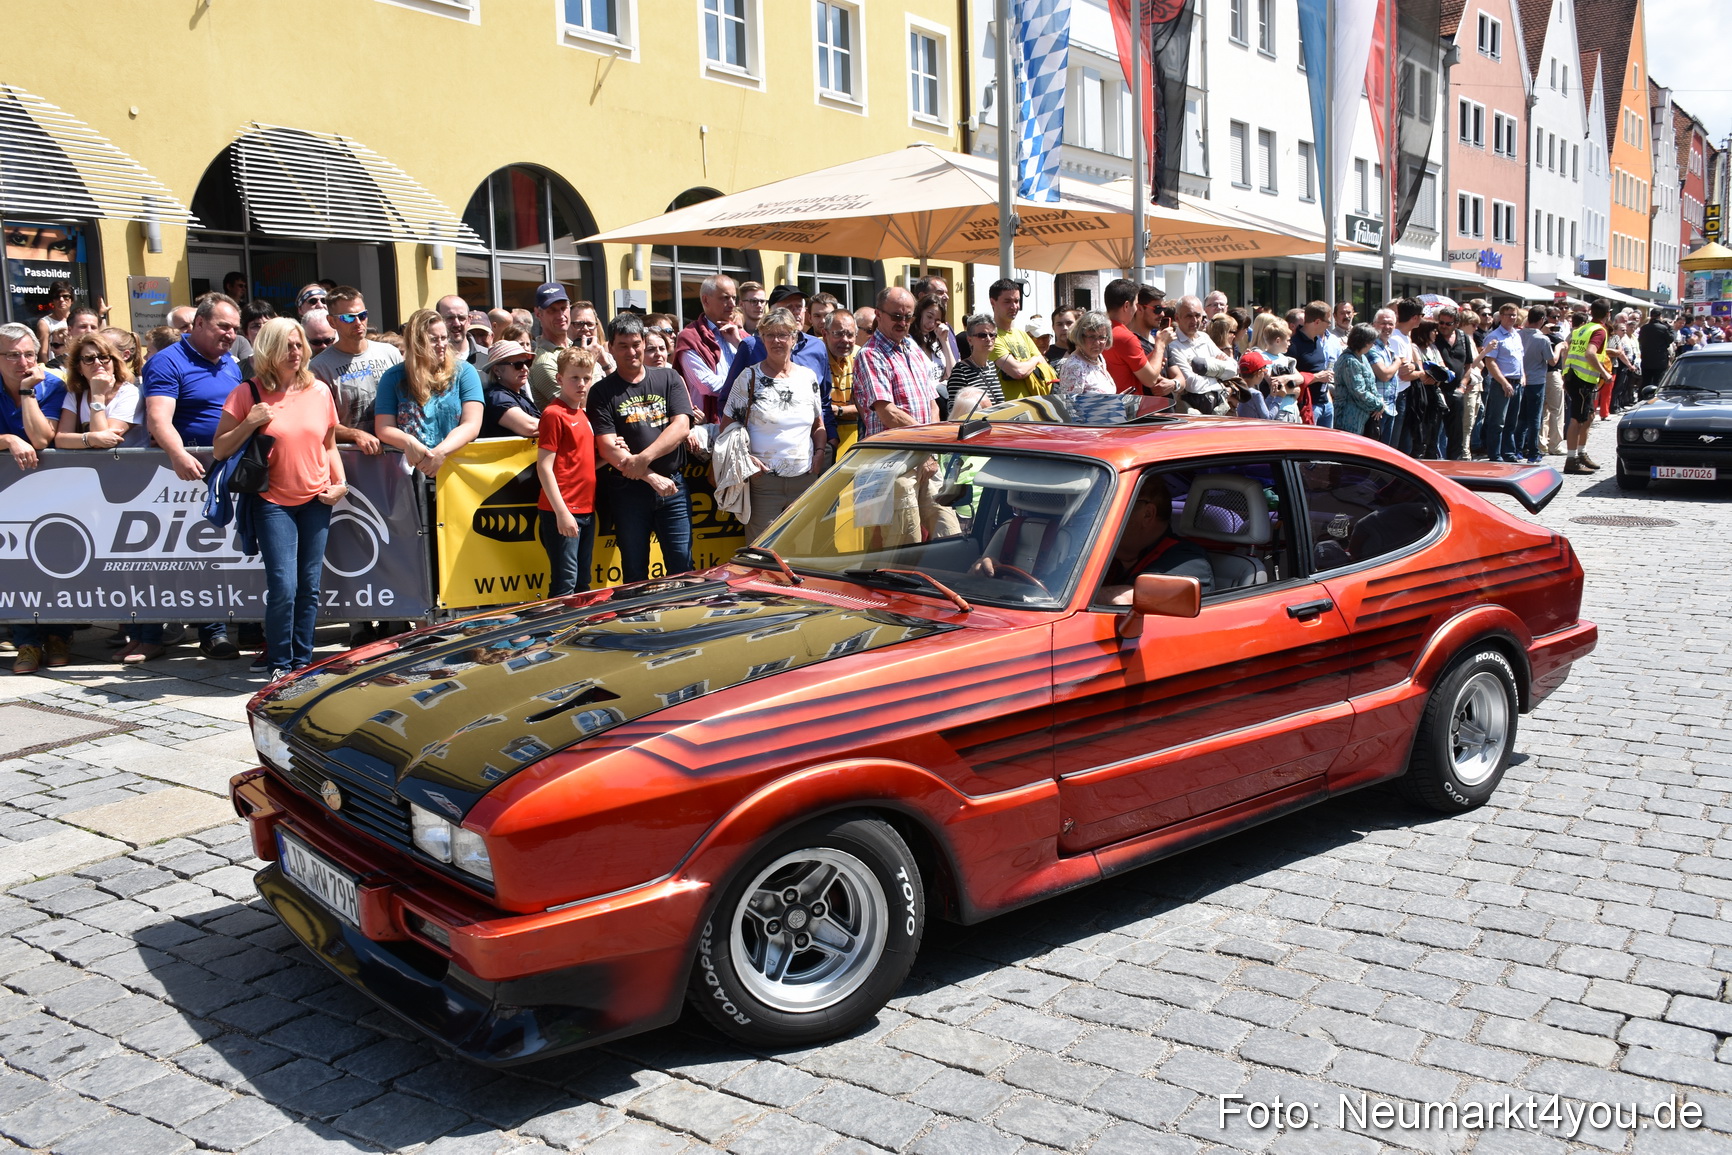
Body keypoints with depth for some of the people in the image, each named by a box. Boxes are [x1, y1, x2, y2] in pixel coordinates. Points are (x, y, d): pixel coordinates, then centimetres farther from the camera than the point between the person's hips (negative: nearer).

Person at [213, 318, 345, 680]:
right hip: (274, 502, -3)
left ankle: (303, 663, 16)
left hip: (316, 500, 3)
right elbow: (220, 449, -1)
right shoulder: (248, 393, -2)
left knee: (309, 587, 5)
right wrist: (249, 423, -15)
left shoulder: (319, 391, 7)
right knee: (283, 587, -10)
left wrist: (340, 481, 2)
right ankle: (279, 665, 7)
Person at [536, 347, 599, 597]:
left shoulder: (582, 415, 15)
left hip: (586, 509, 8)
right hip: (562, 513, -8)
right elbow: (544, 467, -14)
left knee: (582, 584, 14)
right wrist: (561, 512, -19)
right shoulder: (554, 414, -9)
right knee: (564, 585, -5)